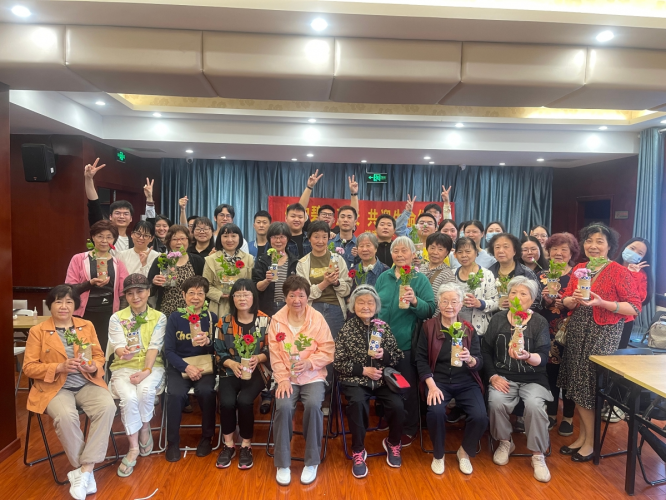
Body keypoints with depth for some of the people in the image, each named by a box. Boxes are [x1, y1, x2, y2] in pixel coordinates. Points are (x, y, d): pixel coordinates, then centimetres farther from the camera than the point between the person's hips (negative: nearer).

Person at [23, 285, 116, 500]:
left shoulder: (87, 326, 11)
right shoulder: (38, 331, 3)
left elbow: (99, 356, 13)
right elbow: (29, 367, -1)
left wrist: (94, 367, -11)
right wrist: (59, 367, -17)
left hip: (87, 383, 2)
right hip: (54, 387, -2)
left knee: (107, 406, -28)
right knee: (66, 416, -34)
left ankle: (84, 470, -19)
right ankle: (84, 470, -13)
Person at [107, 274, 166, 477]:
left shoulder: (159, 318, 3)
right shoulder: (117, 318, 4)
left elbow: (154, 347, -7)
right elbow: (118, 345, -9)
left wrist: (146, 371, -23)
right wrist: (123, 352, -34)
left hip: (152, 367, 0)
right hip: (124, 368, 1)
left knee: (145, 390, -34)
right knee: (129, 397, -30)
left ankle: (145, 429, -4)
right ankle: (134, 447, -12)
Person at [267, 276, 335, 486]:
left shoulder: (317, 318, -4)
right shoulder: (276, 320, 0)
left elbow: (328, 351, -4)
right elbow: (275, 354, 0)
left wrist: (309, 363, -20)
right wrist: (283, 379, -11)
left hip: (313, 375, -1)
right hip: (287, 377, 1)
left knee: (313, 405, -28)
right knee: (283, 407, -26)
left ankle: (311, 462, -6)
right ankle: (283, 464, -4)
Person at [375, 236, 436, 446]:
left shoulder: (420, 279, -5)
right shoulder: (383, 277, 7)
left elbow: (431, 310, -12)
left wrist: (415, 301, -30)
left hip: (407, 344, -4)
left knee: (407, 388, 6)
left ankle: (409, 430, 25)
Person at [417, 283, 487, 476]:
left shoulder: (469, 329, 5)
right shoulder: (428, 327, 1)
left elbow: (479, 362, -1)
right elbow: (421, 359, -2)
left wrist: (470, 359, -26)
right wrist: (432, 385, -15)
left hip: (466, 382, 2)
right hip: (438, 380, -1)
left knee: (480, 416, -23)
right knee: (435, 412, -30)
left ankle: (465, 452, 10)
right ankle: (438, 455, 2)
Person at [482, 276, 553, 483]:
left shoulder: (540, 323, -3)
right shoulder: (498, 319, 2)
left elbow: (543, 358, -14)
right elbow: (486, 350, 5)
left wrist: (527, 356, -36)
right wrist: (493, 376, -8)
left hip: (533, 379, -1)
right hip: (503, 376, 1)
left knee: (535, 405, -30)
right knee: (496, 402, -27)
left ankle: (538, 455, -6)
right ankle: (505, 442, 3)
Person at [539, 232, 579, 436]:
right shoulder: (542, 275, 8)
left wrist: (567, 304, -20)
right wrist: (544, 300, -12)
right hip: (546, 330, 3)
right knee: (549, 371, 6)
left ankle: (568, 417, 18)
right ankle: (551, 414, 22)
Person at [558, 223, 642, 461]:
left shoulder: (619, 271, -8)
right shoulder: (579, 269, 8)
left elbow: (634, 307, -12)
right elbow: (566, 301, 8)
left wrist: (601, 303, -23)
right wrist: (574, 299, -14)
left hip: (603, 335, -5)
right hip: (577, 332, 5)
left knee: (593, 386, 1)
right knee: (578, 385, 10)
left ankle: (590, 441, 19)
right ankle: (582, 435, 25)